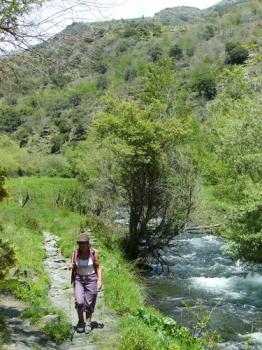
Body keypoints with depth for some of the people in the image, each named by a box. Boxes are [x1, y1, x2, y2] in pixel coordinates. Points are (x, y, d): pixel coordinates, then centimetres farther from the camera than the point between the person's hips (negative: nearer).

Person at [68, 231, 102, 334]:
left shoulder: (93, 252, -11)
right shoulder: (75, 252, -6)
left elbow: (98, 267, -3)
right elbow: (73, 267, 2)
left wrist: (100, 280, -11)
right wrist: (70, 266, -22)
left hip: (91, 279, -1)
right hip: (79, 279, 1)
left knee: (89, 303, 2)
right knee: (79, 302, -14)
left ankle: (88, 323, 22)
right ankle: (81, 321, 10)